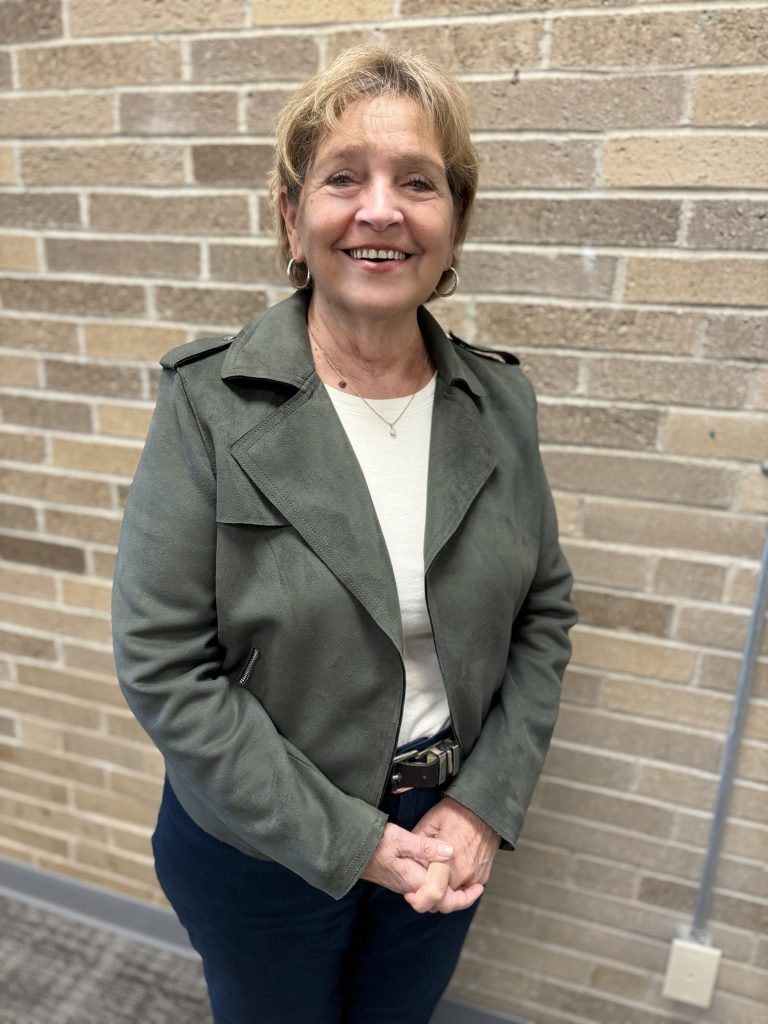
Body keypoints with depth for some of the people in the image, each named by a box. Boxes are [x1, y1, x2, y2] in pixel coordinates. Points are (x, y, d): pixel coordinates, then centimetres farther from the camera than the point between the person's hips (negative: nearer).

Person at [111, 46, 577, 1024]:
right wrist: (349, 840, -17)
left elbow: (543, 611, -1)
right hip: (262, 842, -2)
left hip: (454, 831, 3)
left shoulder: (499, 400, -7)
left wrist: (485, 802, -9)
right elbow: (163, 666, -19)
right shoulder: (209, 401, -19)